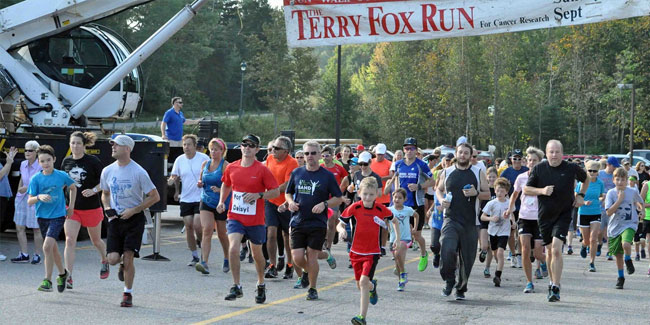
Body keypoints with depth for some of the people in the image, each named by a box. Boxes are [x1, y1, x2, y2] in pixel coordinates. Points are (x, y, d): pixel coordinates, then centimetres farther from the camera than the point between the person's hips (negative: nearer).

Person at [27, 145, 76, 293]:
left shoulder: (62, 176, -6)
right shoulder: (36, 179, -5)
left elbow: (73, 188, 14)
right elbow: (29, 201, -7)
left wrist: (71, 206, 11)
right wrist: (39, 197, -27)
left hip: (58, 216, -3)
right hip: (42, 217, 3)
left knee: (47, 246, -20)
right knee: (53, 248, 16)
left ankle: (47, 280, -12)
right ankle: (62, 273, 38)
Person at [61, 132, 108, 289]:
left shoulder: (93, 161, -10)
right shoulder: (66, 161, 3)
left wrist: (93, 190, -21)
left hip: (91, 208, -2)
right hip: (71, 208, 3)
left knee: (96, 241, 15)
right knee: (70, 241, -12)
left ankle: (105, 261, 47)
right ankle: (68, 278, -14)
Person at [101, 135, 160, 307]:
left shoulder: (138, 172, -11)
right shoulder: (107, 171, 4)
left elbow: (155, 196, -7)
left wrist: (133, 210, -13)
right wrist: (107, 208, -1)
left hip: (134, 219, -4)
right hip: (115, 218, 4)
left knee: (128, 257, -8)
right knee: (113, 258, -7)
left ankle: (128, 294, 9)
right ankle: (123, 265, 31)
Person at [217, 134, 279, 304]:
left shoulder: (262, 170, -8)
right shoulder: (231, 168, 2)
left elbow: (276, 192, -6)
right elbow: (226, 185, 21)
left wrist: (258, 195, -21)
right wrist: (221, 201, 7)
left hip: (255, 220, -1)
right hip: (235, 217, 2)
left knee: (257, 254, 13)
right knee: (233, 248, -19)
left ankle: (261, 285, 36)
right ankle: (236, 287, -10)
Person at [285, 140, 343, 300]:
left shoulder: (327, 176, -2)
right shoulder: (296, 173, 7)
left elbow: (338, 198, 2)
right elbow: (288, 193, 19)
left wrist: (324, 204, -14)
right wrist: (291, 202, -3)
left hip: (318, 223, -2)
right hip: (298, 221, 2)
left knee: (312, 256, -1)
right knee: (297, 257, -3)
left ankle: (312, 289, 15)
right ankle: (305, 273, 31)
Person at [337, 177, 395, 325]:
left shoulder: (381, 210, -7)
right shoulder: (354, 208, -9)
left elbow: (395, 221, 12)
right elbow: (340, 224, -2)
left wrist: (398, 239, 7)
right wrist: (342, 230, -25)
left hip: (373, 252, -2)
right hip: (356, 251, 3)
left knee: (364, 281, -19)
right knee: (360, 285, 13)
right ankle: (372, 286, 51)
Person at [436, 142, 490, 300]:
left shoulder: (478, 173, 6)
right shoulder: (446, 172, 8)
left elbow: (487, 194, 9)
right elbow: (439, 189, 21)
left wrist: (476, 193, -12)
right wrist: (441, 200, 0)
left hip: (470, 222, 1)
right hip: (451, 220, -1)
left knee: (467, 258, 4)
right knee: (447, 250, -22)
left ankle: (461, 288, 22)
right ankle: (449, 281, -1)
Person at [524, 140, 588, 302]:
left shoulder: (571, 168, -3)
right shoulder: (539, 169, -1)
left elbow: (586, 179, 18)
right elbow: (526, 190, 3)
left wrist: (581, 195, 5)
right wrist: (542, 190, -13)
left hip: (563, 215, -3)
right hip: (544, 215, 3)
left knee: (556, 249, -16)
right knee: (549, 251, 12)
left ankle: (555, 289, -15)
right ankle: (553, 282, 31)